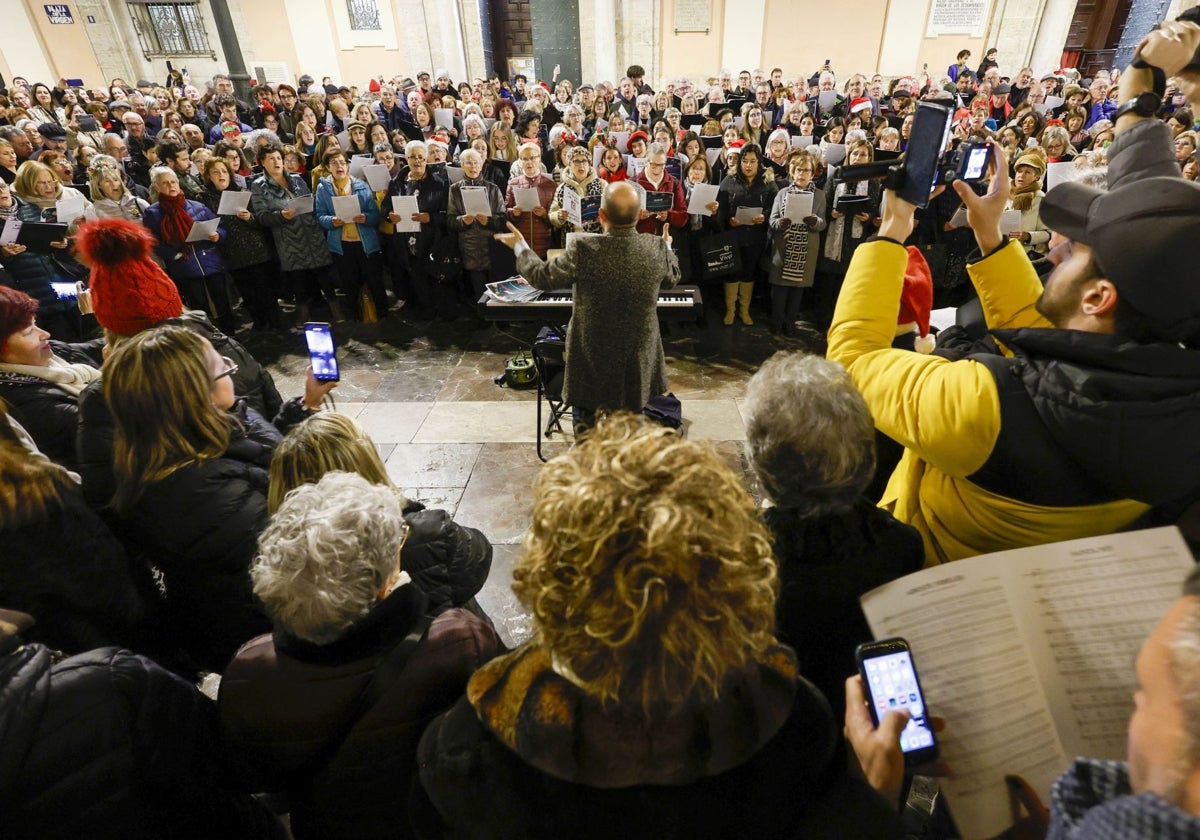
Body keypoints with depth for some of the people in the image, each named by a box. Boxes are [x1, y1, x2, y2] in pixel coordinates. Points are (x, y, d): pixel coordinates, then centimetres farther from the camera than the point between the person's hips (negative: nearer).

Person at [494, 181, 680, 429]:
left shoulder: (583, 250, -23)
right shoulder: (657, 248, -13)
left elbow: (542, 277, -9)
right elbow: (672, 278, 10)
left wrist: (520, 246, 9)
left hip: (592, 359, -2)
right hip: (639, 362, 3)